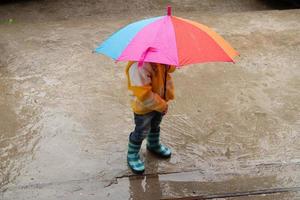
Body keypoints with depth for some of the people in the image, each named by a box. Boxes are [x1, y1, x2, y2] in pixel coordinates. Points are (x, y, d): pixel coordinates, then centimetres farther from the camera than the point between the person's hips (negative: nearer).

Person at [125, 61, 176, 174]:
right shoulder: (139, 66, -40)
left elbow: (170, 68, 2)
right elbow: (143, 94, -38)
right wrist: (162, 105, -25)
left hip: (160, 100, 8)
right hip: (143, 107, -7)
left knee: (155, 125, 31)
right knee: (142, 132, 14)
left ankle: (154, 145, 59)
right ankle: (132, 155, 40)